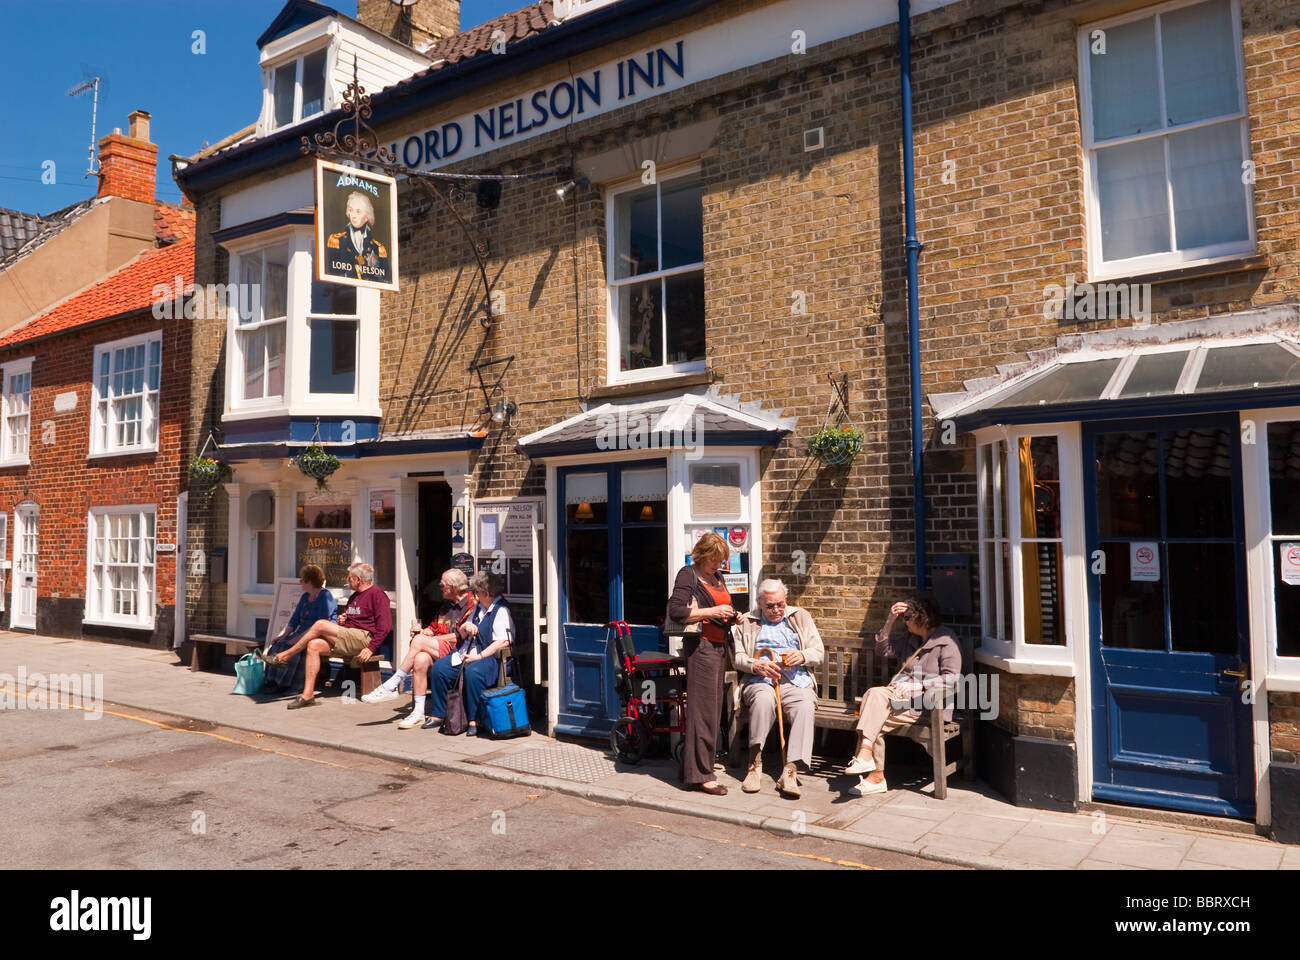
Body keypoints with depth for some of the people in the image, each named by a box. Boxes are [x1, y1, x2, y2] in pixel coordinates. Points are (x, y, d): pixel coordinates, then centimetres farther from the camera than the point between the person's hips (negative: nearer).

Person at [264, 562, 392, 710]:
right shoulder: (355, 596, 25)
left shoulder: (376, 594, -5)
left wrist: (371, 648, -21)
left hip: (364, 637, -9)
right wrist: (341, 620, 9)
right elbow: (347, 617, 35)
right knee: (313, 645, -12)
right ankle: (308, 695, -14)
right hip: (347, 639, 9)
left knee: (320, 624, -18)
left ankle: (284, 656, -3)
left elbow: (385, 626, -14)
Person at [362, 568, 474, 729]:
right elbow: (434, 626, 29)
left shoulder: (472, 604, -4)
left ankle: (391, 686, -15)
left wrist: (429, 639, -8)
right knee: (421, 658, -27)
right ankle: (419, 712, -26)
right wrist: (425, 632, 4)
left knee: (419, 641, -24)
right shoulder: (446, 604, 24)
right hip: (436, 650, 7)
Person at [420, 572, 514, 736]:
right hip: (465, 653, 9)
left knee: (473, 672, -37)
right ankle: (437, 715, 2)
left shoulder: (501, 610, -12)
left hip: (488, 657, -9)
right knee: (439, 668, -8)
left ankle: (474, 720, -26)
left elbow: (504, 642, -24)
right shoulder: (478, 606, 17)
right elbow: (463, 635, 24)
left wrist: (479, 656, -23)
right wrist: (465, 627, -1)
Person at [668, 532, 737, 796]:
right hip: (700, 646, -9)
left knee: (713, 708, 11)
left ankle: (690, 767, 20)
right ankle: (700, 774, -1)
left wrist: (732, 617, 10)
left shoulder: (718, 578, 19)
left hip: (719, 646, 9)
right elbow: (676, 610, -18)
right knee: (703, 709, -8)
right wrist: (712, 612, -19)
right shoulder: (688, 575, -6)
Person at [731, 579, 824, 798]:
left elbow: (819, 653, 15)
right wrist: (757, 665, -11)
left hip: (797, 683, 1)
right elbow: (737, 657, 9)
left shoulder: (801, 617, 20)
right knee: (764, 698, -37)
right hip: (760, 682, -1)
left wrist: (802, 656, -7)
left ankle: (791, 771, -36)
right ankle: (755, 764, -30)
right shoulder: (747, 622, 18)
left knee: (806, 707, -33)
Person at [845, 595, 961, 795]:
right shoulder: (911, 638, 19)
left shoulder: (947, 642, -5)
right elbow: (883, 650, 18)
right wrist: (890, 620, 7)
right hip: (903, 696, 7)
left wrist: (916, 686, -20)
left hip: (927, 703, -7)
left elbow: (951, 679, -13)